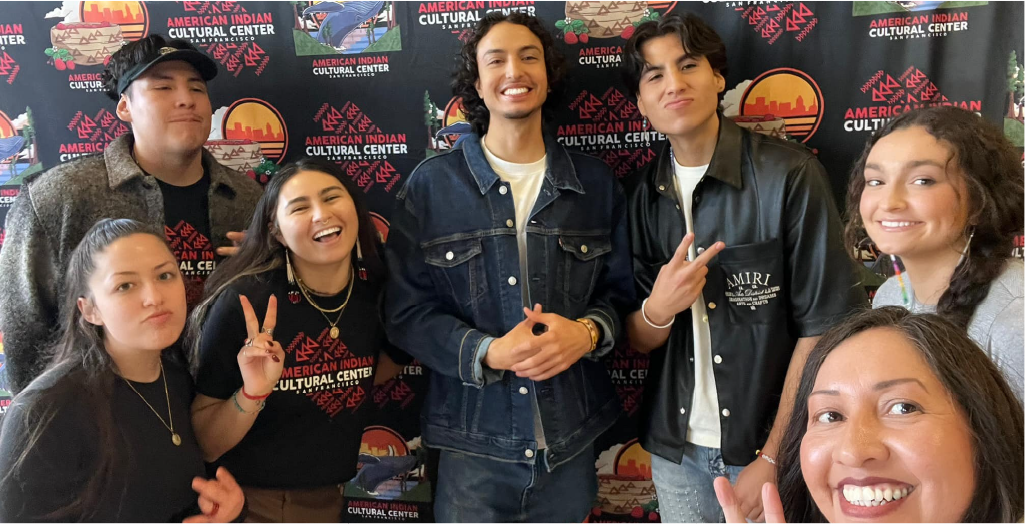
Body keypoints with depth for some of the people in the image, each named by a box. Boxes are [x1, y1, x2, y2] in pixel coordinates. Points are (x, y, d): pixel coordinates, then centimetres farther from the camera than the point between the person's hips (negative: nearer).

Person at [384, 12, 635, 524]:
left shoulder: (596, 183, 4)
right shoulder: (430, 184, -3)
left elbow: (621, 290, 7)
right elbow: (406, 311, -4)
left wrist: (588, 332, -15)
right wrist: (488, 353, -19)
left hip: (572, 440, 3)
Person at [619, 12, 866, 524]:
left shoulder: (788, 175, -14)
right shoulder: (642, 193, 0)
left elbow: (823, 327, -12)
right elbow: (638, 339, 5)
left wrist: (774, 458, -11)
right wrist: (657, 311, -18)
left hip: (770, 448, -4)